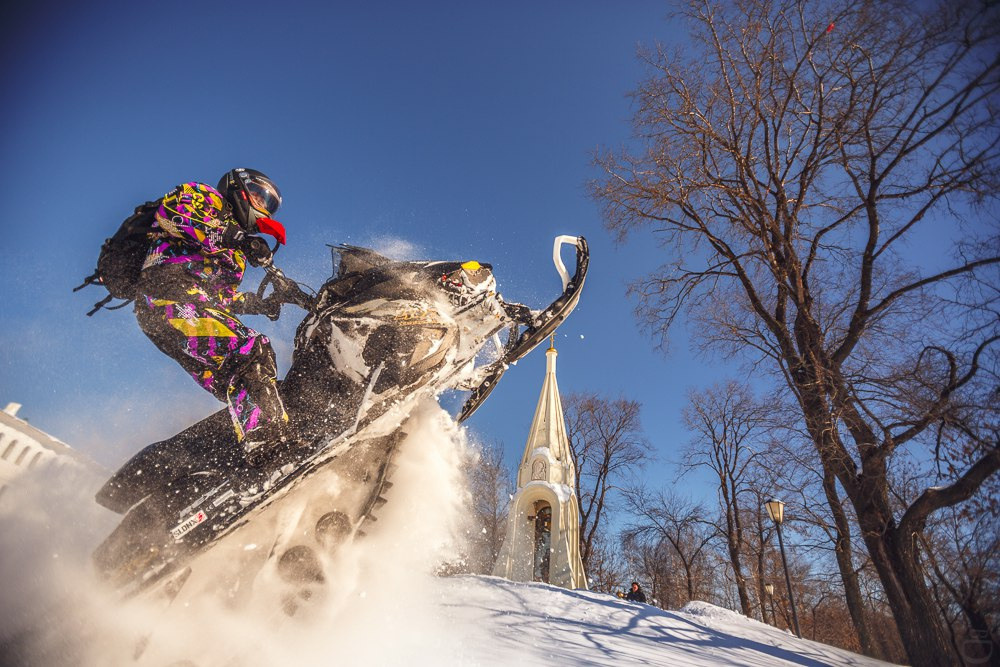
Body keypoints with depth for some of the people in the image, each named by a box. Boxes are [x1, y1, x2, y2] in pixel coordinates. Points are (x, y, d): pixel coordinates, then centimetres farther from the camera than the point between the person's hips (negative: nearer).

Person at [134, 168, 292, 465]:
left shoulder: (235, 252, 34)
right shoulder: (206, 197, 13)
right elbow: (169, 211, -10)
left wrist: (259, 304, 22)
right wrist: (234, 237, -17)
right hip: (170, 296, -10)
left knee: (233, 382, -5)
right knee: (253, 351, -27)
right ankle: (266, 440, -37)